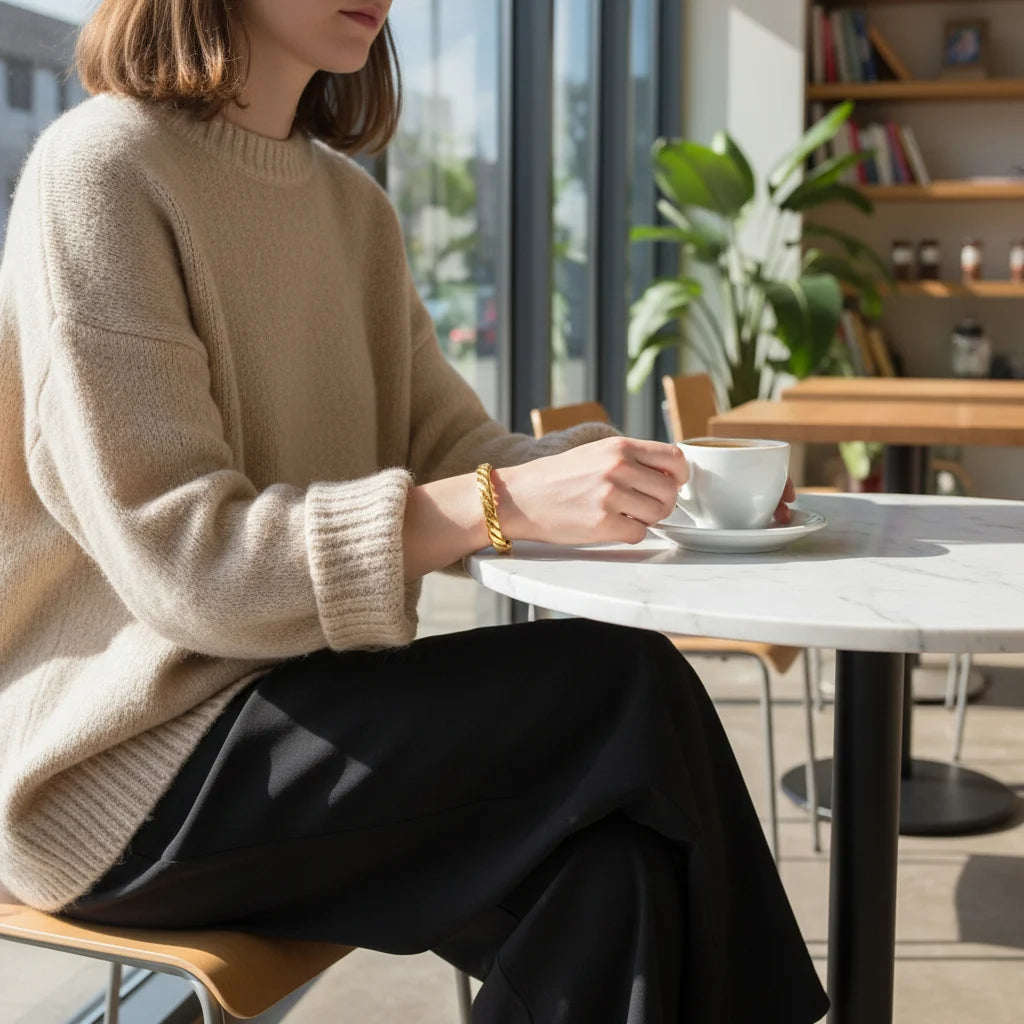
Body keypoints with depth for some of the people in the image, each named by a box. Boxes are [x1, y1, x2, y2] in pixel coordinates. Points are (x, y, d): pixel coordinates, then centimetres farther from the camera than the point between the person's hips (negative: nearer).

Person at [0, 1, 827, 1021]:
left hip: (287, 697, 7)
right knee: (627, 695, -20)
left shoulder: (352, 206, 12)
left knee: (620, 869, -18)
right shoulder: (100, 169, -12)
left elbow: (449, 445, 9)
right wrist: (505, 504, -29)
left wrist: (653, 472, -10)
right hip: (127, 754, -6)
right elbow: (181, 560, -20)